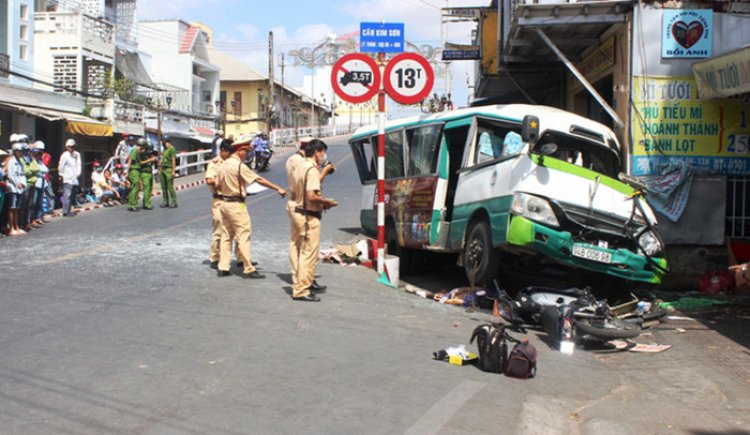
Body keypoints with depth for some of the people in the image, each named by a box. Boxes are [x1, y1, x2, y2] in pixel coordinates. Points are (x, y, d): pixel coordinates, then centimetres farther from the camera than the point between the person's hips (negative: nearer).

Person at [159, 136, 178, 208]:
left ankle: (174, 202, -2)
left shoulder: (171, 149, -10)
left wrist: (173, 171, -18)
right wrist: (160, 170, 21)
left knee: (170, 187, -8)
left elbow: (173, 160, -14)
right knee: (163, 187, 7)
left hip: (169, 169, -9)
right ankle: (165, 202, 13)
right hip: (163, 169, 9)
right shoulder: (165, 149, 17)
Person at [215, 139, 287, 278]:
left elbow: (218, 185, 14)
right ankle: (248, 269, -1)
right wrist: (278, 189, -15)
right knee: (243, 235, -4)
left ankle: (223, 268, 16)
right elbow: (259, 180, -17)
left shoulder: (224, 165, 10)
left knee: (226, 235, 13)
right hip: (236, 204, -9)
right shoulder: (239, 165, -15)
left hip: (224, 202, 9)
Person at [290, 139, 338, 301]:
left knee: (302, 252, 18)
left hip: (299, 213, 10)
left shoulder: (300, 168, 14)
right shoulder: (312, 169, -17)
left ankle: (298, 285, 26)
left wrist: (321, 202, 13)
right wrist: (326, 201, -10)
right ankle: (302, 291, -3)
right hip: (310, 217, -10)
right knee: (309, 254, -6)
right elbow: (311, 196, -27)